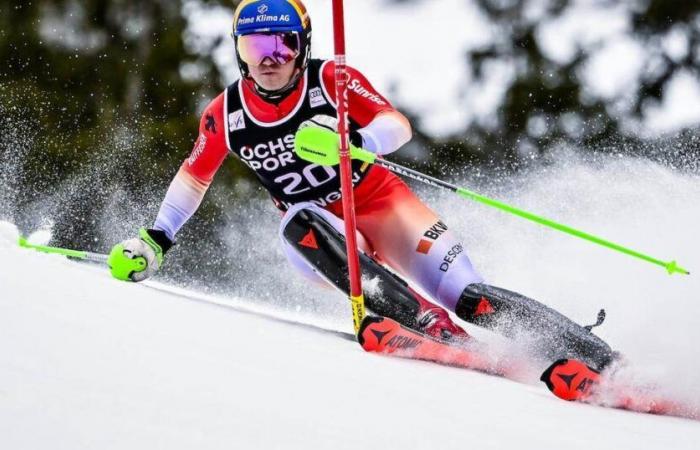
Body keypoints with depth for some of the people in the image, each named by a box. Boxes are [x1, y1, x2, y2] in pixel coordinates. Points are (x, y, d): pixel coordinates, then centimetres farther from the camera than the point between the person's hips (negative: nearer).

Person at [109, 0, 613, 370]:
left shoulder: (333, 81, -14)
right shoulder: (224, 116, -5)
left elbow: (398, 126, -21)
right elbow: (193, 177, 12)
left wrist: (352, 142, -40)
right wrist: (156, 239, 10)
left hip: (379, 203, -2)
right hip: (324, 234, 2)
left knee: (471, 298, -19)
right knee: (300, 224, -35)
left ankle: (599, 361, -16)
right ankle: (434, 329, -42)